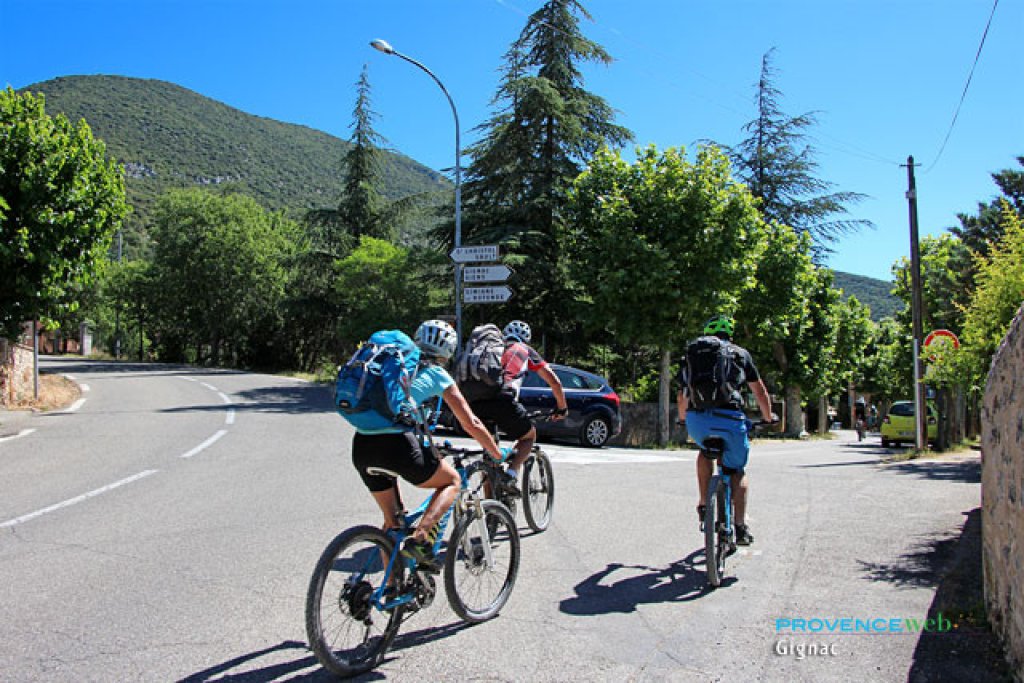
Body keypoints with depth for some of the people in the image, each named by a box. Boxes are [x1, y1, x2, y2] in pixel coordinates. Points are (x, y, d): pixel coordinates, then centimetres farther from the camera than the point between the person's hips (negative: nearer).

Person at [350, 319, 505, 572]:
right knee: (452, 481, 19)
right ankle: (420, 538, 0)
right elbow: (471, 424, 9)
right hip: (396, 445, -6)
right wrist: (499, 456, 23)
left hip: (361, 446, 6)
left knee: (392, 518, 25)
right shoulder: (437, 375, 10)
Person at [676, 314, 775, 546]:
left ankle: (704, 504, 25)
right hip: (729, 419, -2)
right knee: (738, 470, 17)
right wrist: (768, 417, 39)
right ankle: (741, 527, 10)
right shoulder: (740, 354, 17)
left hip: (696, 420, 2)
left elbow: (682, 396, 26)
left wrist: (683, 418, 45)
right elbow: (760, 392, 22)